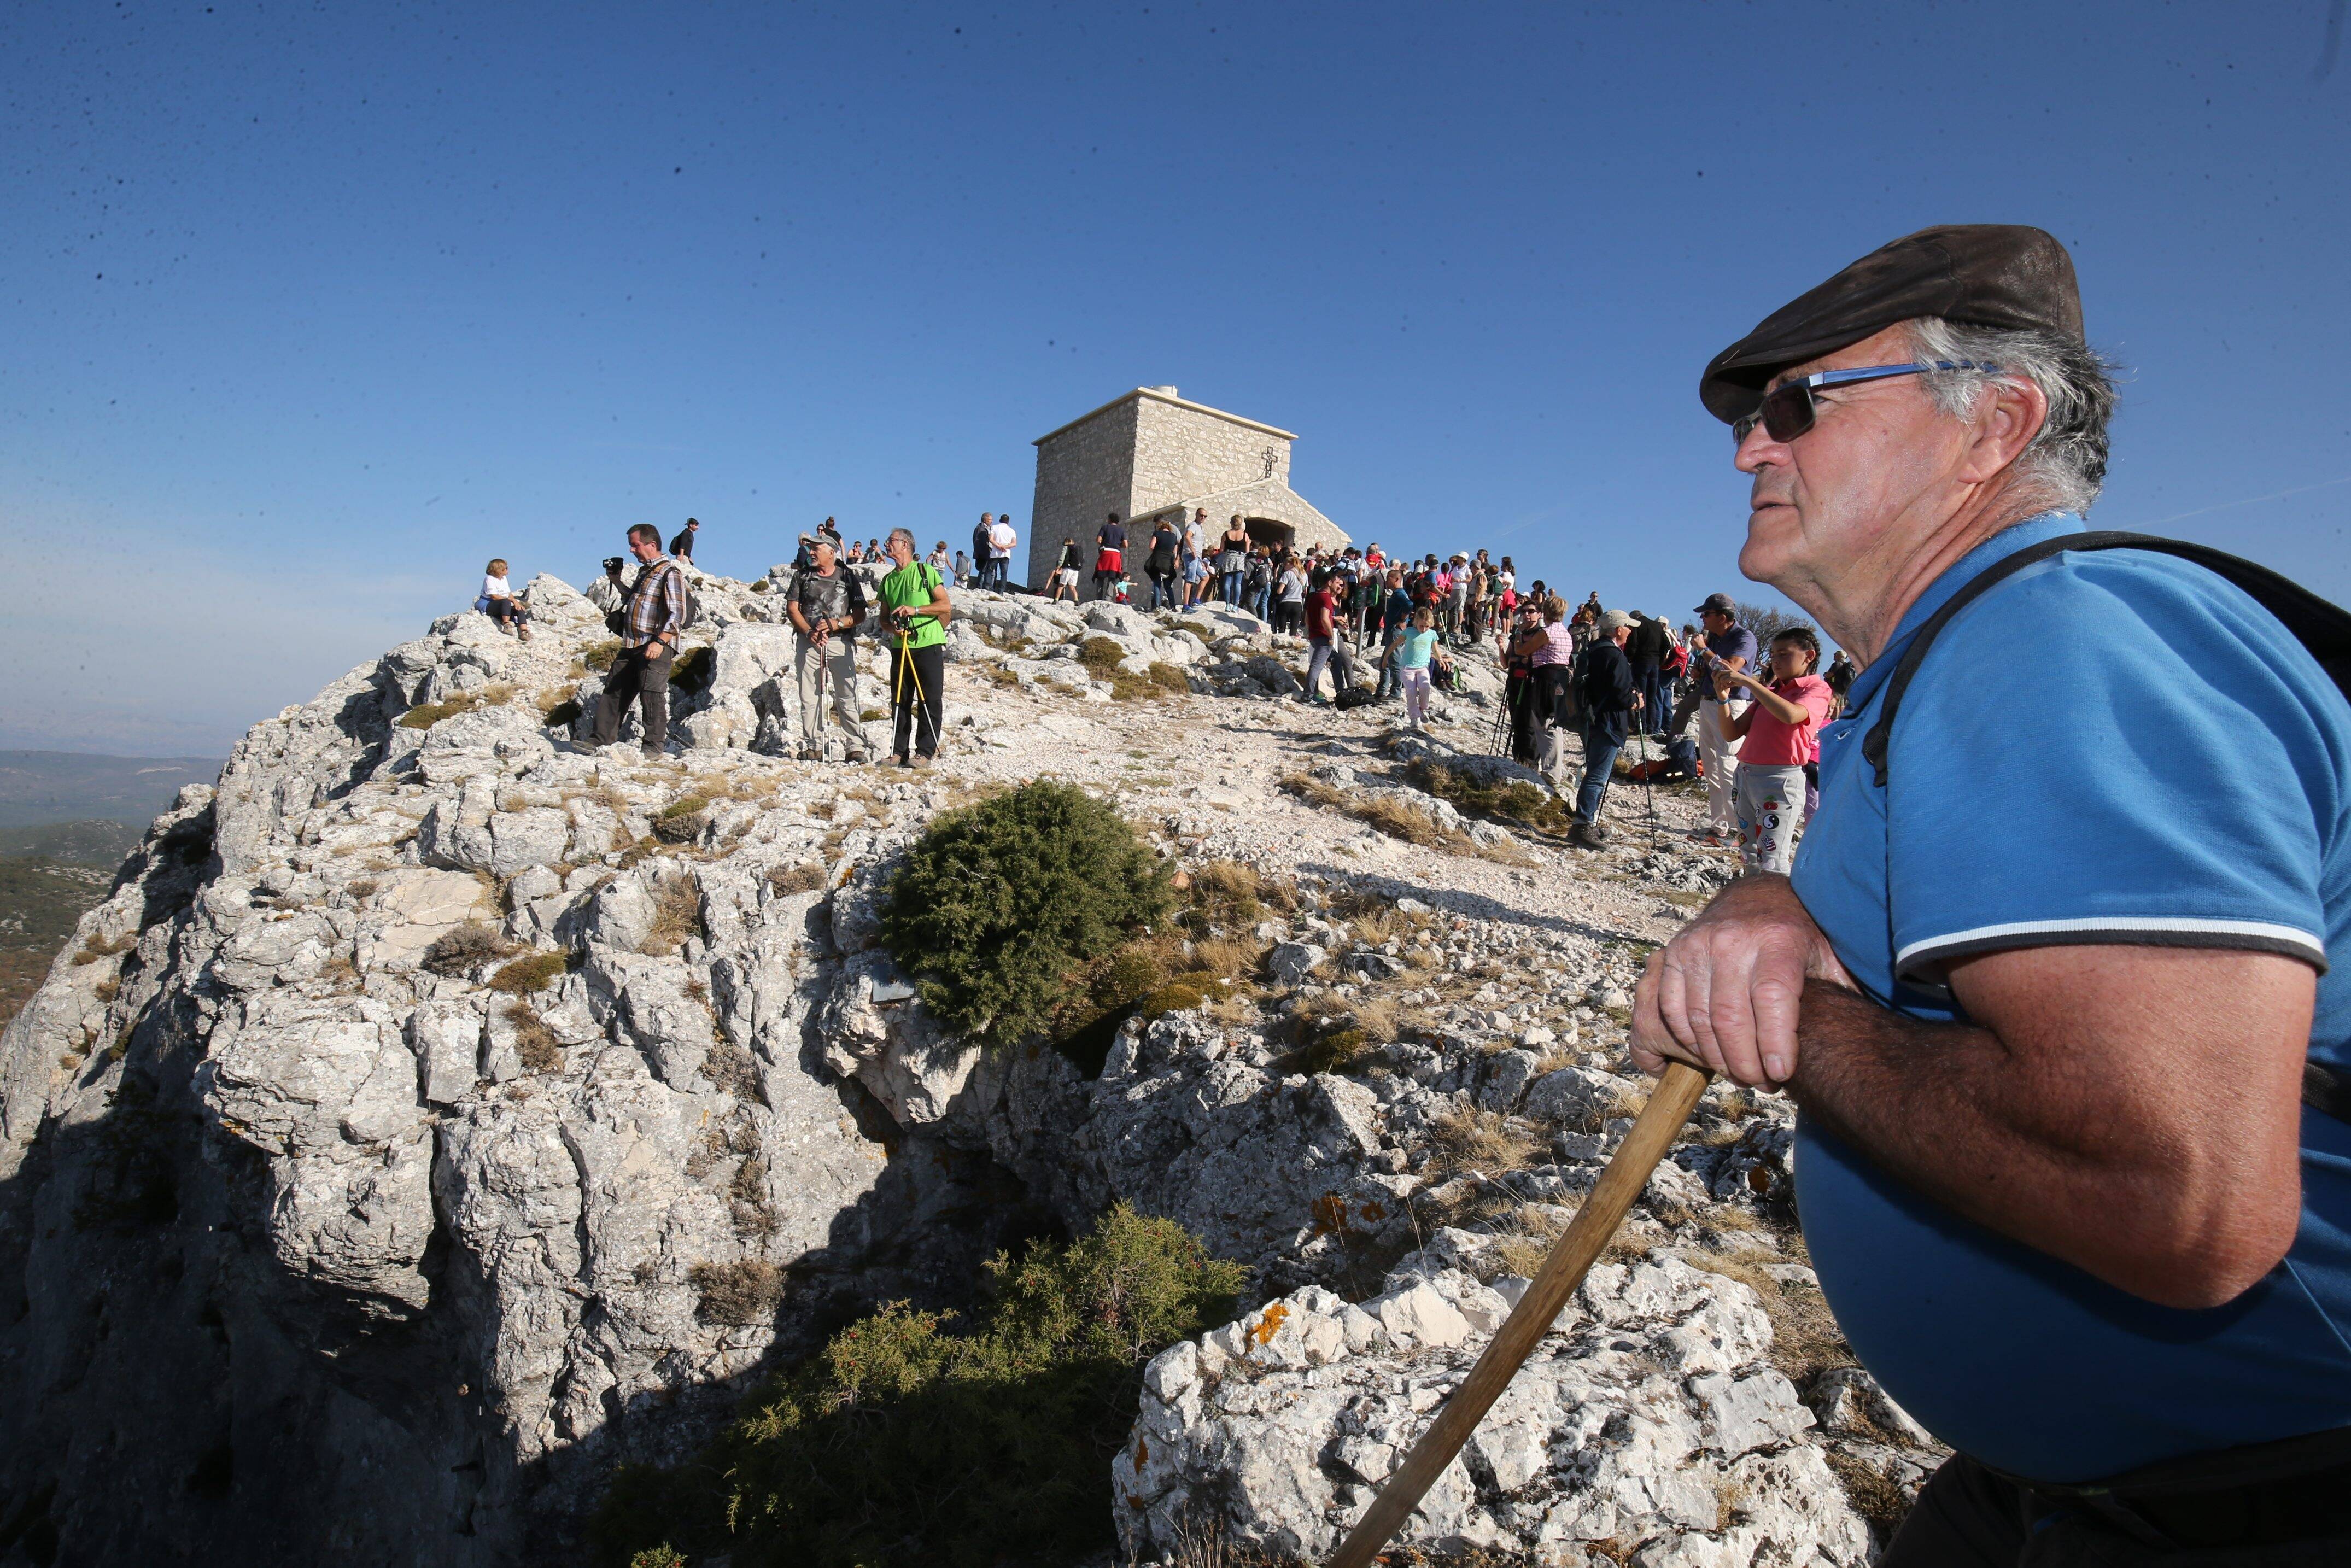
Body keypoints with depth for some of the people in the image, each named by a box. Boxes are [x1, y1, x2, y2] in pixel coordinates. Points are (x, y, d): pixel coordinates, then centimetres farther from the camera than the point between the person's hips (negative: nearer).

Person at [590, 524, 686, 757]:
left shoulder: (670, 573, -8)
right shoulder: (644, 572, 21)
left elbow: (678, 614, -18)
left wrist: (659, 642, -26)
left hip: (655, 648, -9)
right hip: (631, 645, 9)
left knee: (652, 696, -8)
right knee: (614, 691, 8)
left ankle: (656, 747, -1)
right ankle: (601, 740, 13)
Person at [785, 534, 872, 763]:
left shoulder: (849, 578, 7)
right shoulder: (802, 577, 13)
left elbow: (860, 614, 5)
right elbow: (792, 609, 7)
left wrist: (838, 623, -13)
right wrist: (809, 632, -9)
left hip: (840, 642, -2)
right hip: (807, 642, 3)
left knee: (847, 697, -6)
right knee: (809, 698, 2)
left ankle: (858, 746, -5)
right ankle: (812, 745, 9)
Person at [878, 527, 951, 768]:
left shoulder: (925, 572, 1)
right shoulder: (888, 580, 18)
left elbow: (945, 606, -5)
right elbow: (884, 616, 20)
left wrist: (915, 609, -14)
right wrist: (892, 626, -3)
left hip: (929, 646, -6)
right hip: (900, 648, 6)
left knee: (930, 702, -4)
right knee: (900, 702, 7)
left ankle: (925, 752, -1)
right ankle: (899, 751, 12)